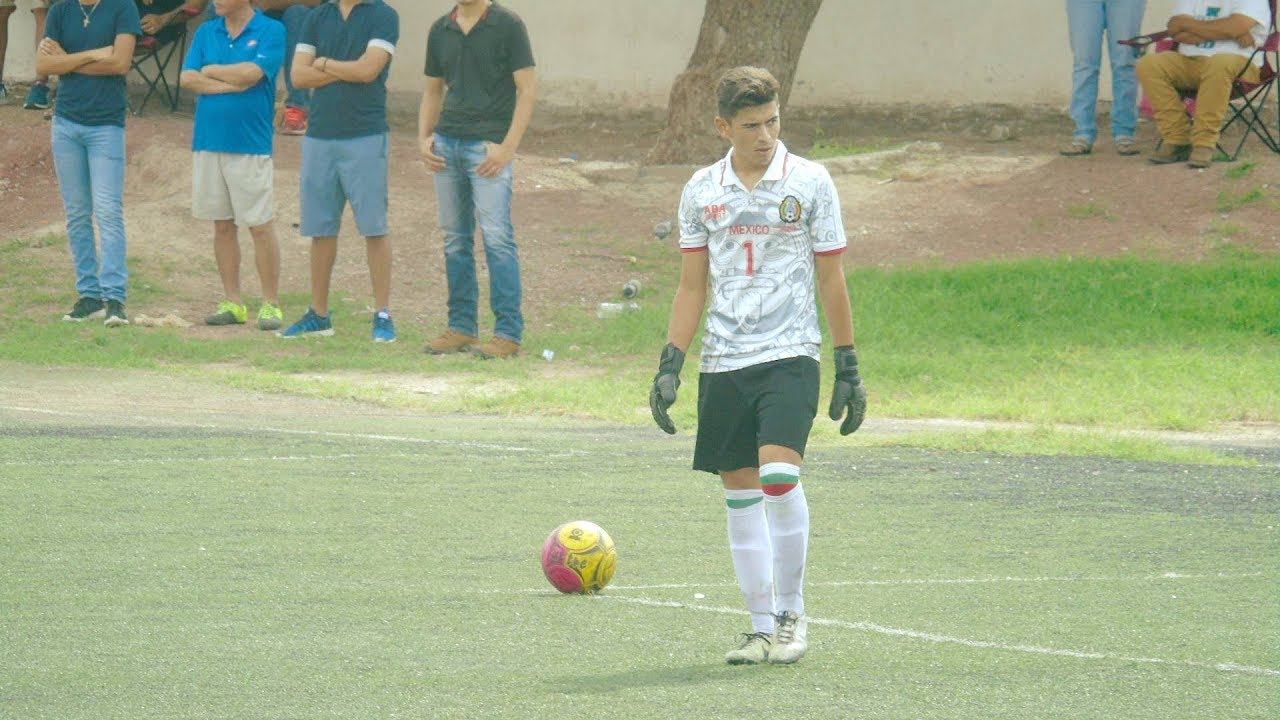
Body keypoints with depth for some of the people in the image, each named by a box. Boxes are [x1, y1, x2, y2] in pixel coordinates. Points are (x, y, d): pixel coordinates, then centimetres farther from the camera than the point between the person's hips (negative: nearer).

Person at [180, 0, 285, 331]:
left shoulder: (270, 31, -3)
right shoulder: (206, 32, 11)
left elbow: (252, 73, -16)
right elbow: (188, 78, 0)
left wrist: (210, 71, -2)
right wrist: (234, 84, -10)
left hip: (250, 145, -5)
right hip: (209, 142, 5)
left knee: (260, 226, -4)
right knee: (222, 226, 8)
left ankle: (271, 304, 3)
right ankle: (233, 303, 14)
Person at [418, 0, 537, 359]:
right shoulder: (440, 31, 13)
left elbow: (528, 88, -5)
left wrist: (507, 147, -12)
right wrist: (424, 138, 7)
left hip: (488, 147, -5)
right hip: (446, 143, 5)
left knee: (497, 236, -10)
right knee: (455, 240, 7)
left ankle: (509, 333, -9)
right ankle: (461, 327, 13)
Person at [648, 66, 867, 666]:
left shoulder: (809, 183, 0)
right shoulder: (701, 191, 8)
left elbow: (832, 282, 4)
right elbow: (692, 286, 14)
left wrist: (849, 369, 3)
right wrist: (669, 366, 7)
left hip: (790, 354, -4)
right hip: (722, 362, 4)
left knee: (779, 474, -20)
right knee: (740, 493, 4)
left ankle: (792, 613, -7)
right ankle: (762, 626, 12)